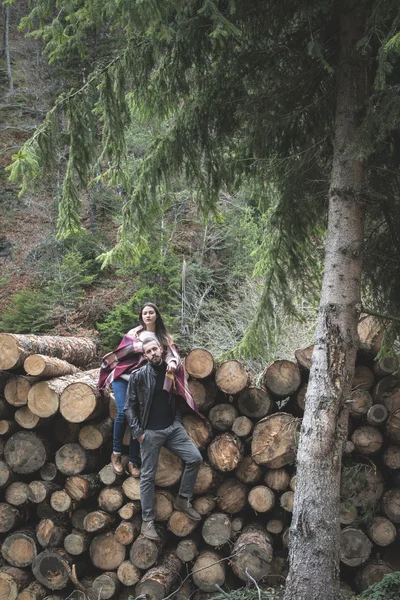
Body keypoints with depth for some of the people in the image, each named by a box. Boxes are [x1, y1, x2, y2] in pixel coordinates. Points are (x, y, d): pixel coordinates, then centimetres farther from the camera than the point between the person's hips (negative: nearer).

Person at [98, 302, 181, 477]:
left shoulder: (164, 337, 9)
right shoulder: (134, 333, 8)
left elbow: (172, 354, -7)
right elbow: (125, 350, -7)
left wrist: (172, 362, -30)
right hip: (122, 376, -1)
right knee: (123, 413, -17)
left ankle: (134, 462, 4)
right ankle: (116, 453, 1)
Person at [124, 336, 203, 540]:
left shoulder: (171, 371, 6)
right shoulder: (138, 376, -7)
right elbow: (129, 406, -7)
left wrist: (178, 420, 6)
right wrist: (137, 431, -12)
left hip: (173, 427, 4)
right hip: (150, 432, -4)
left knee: (195, 458, -7)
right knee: (148, 476, 2)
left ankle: (183, 500, 13)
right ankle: (147, 521, 12)